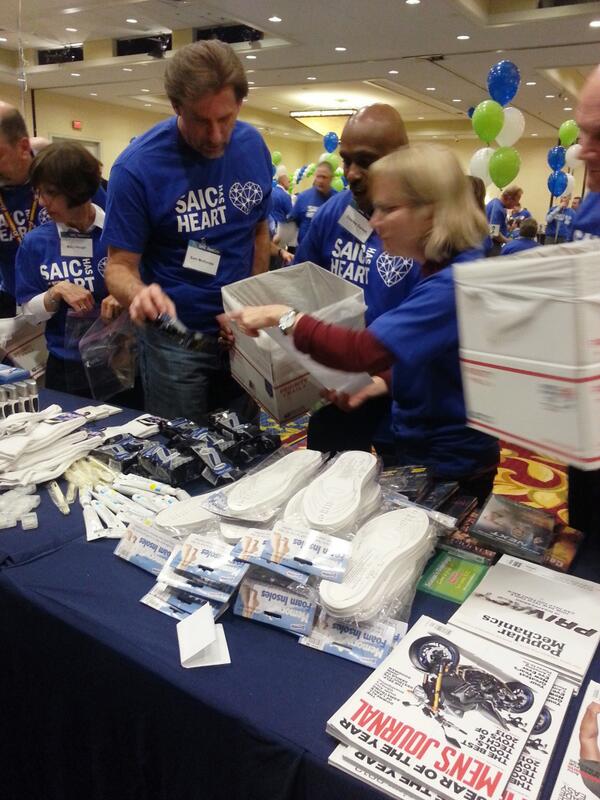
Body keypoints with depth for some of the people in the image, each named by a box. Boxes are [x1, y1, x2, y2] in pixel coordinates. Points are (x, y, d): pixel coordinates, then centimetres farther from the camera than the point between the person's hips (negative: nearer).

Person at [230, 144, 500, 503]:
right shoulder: (444, 271, 6)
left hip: (449, 471, -9)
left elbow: (362, 352, -35)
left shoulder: (454, 283, -27)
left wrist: (283, 317, -23)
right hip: (421, 449, 9)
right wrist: (386, 381, -2)